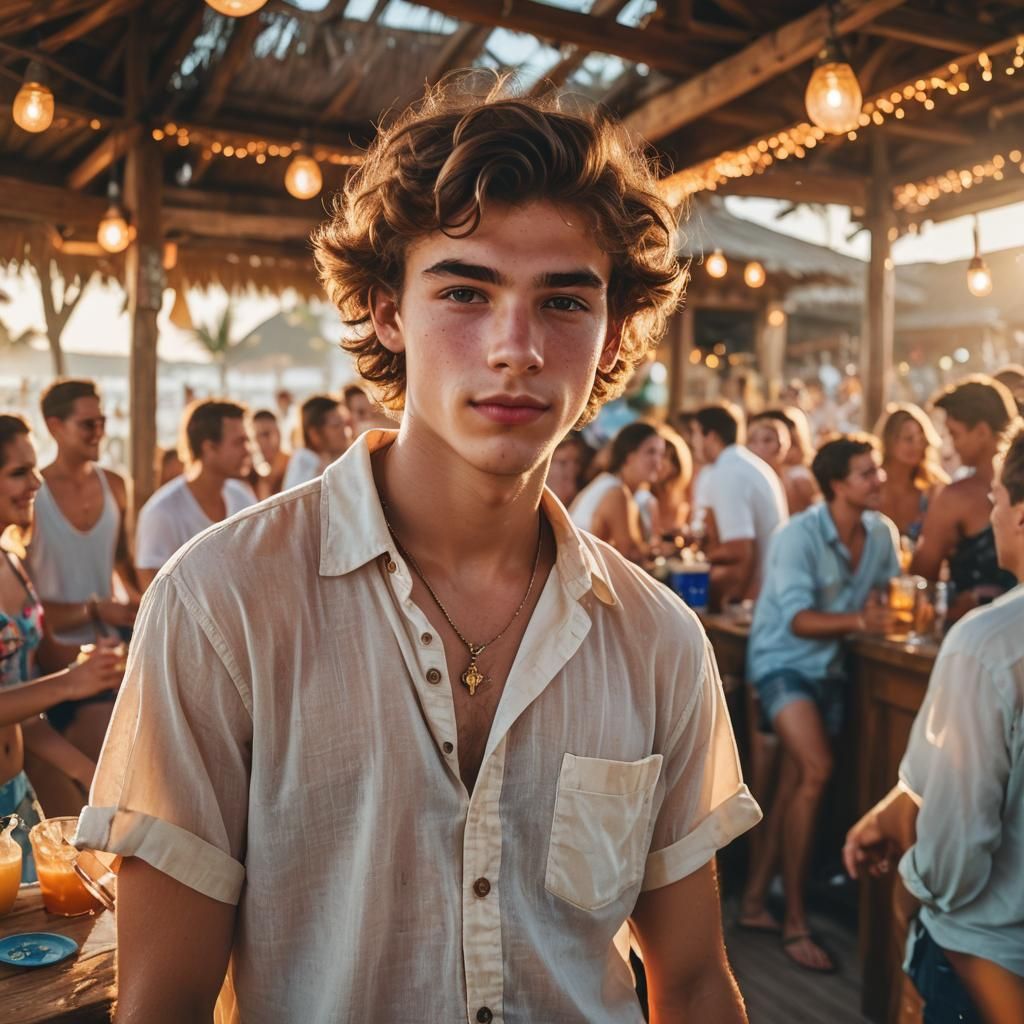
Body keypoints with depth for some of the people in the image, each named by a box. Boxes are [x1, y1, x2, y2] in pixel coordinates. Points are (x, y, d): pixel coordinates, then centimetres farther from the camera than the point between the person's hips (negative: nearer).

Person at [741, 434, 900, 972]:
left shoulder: (882, 533, -1)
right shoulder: (799, 535, -19)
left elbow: (893, 597, 6)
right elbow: (797, 619, -25)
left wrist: (892, 613, -16)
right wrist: (858, 620, -39)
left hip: (829, 666, 7)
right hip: (782, 660, -7)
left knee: (794, 788, 11)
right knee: (816, 770, -23)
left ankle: (753, 903, 25)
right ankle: (795, 923, -12)